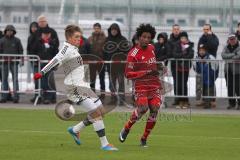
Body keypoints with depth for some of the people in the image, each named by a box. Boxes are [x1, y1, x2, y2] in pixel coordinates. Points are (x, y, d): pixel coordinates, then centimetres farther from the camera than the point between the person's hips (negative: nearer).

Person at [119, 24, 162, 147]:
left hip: (154, 84, 6)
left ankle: (144, 139, 3)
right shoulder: (133, 54, -12)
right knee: (143, 108, -23)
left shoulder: (151, 48, 10)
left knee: (155, 109, -10)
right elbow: (128, 74, -14)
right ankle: (126, 129, 4)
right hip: (140, 85, -6)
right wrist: (146, 72, -20)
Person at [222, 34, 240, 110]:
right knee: (229, 87, 6)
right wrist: (233, 55, -12)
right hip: (228, 70, 5)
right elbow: (223, 55, -3)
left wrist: (228, 58, -8)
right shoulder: (226, 47, 13)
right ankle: (231, 103, 14)